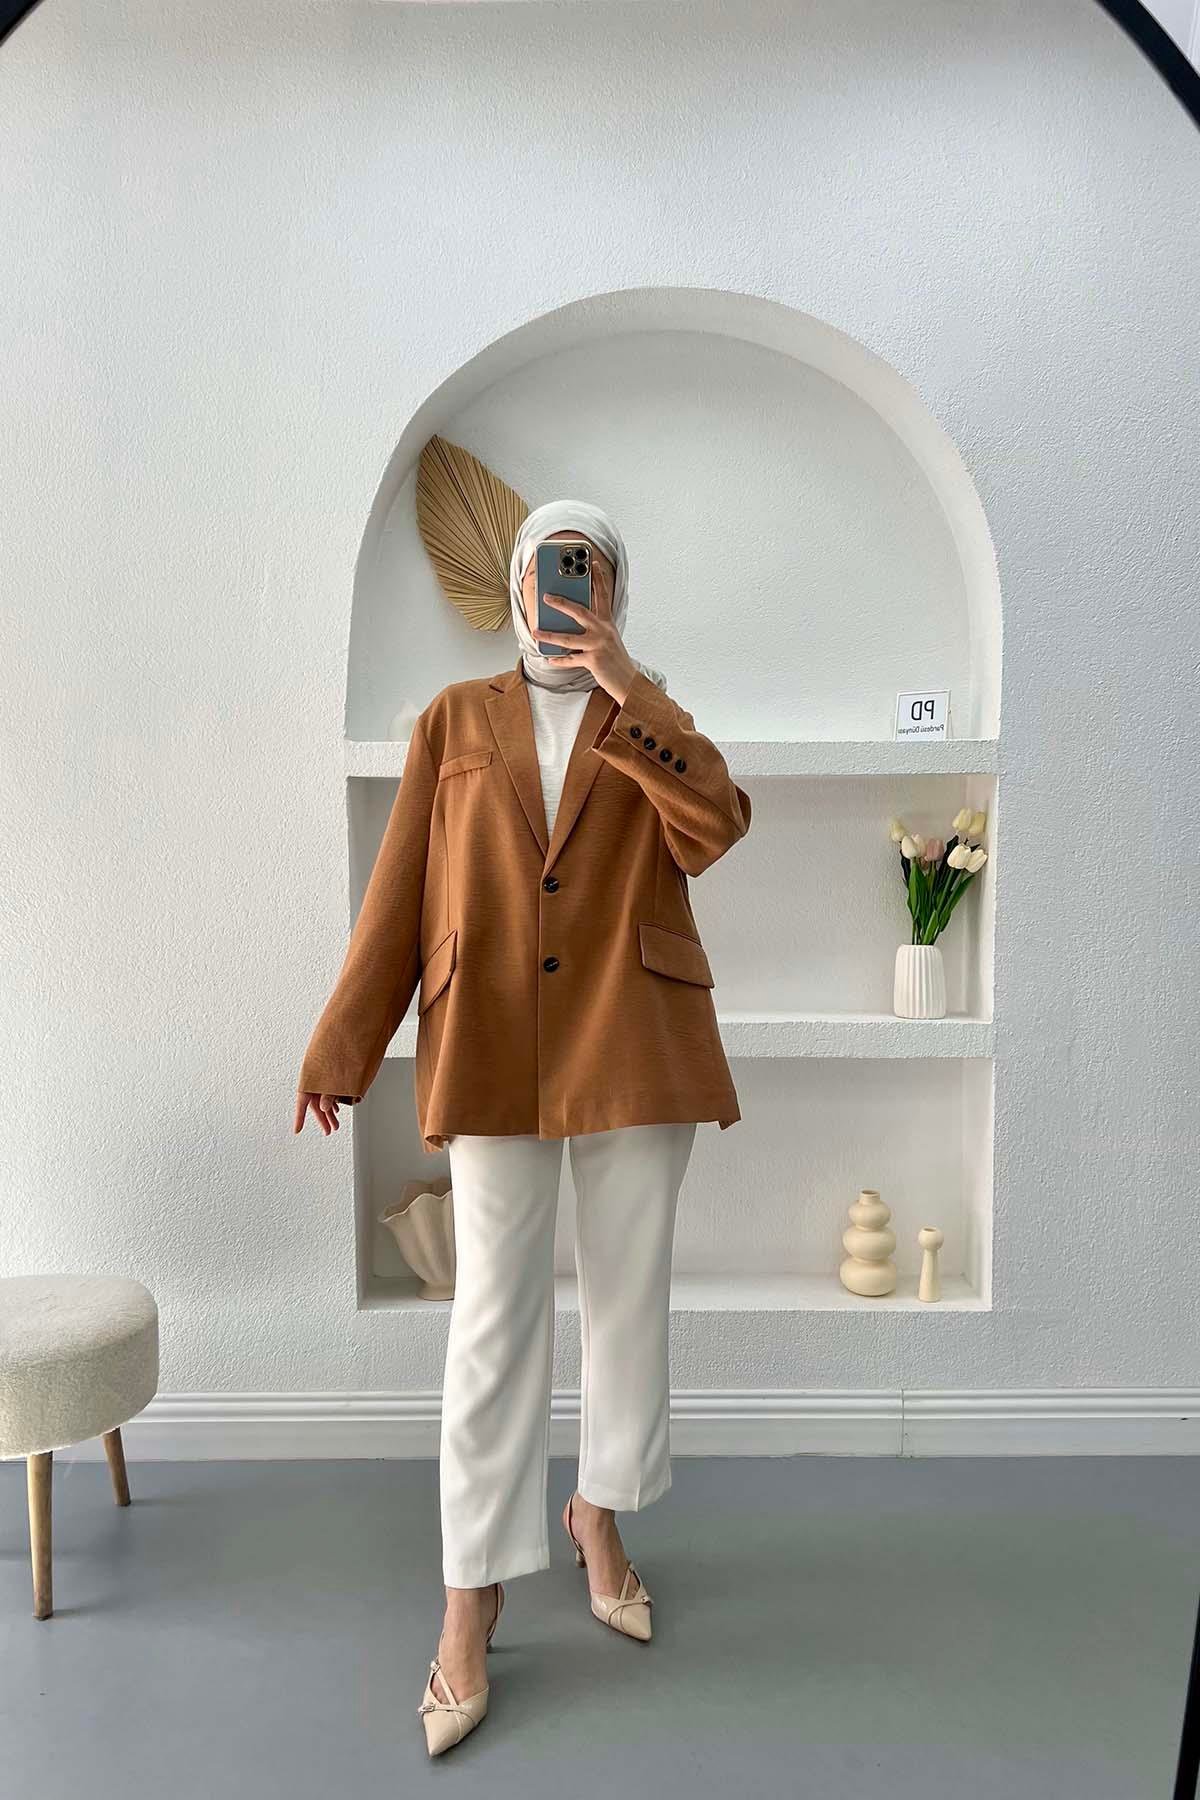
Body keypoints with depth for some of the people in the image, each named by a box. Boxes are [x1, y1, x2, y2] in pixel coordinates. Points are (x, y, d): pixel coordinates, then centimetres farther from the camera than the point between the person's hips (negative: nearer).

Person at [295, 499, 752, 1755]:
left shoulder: (652, 725, 10)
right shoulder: (455, 721, 9)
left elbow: (715, 824, -12)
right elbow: (399, 893, 4)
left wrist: (626, 686, -12)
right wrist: (339, 1047, 0)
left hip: (634, 1049, 2)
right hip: (494, 1053, -1)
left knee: (627, 1296, 12)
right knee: (493, 1318, 1)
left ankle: (598, 1513, 37)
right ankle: (471, 1604, 16)